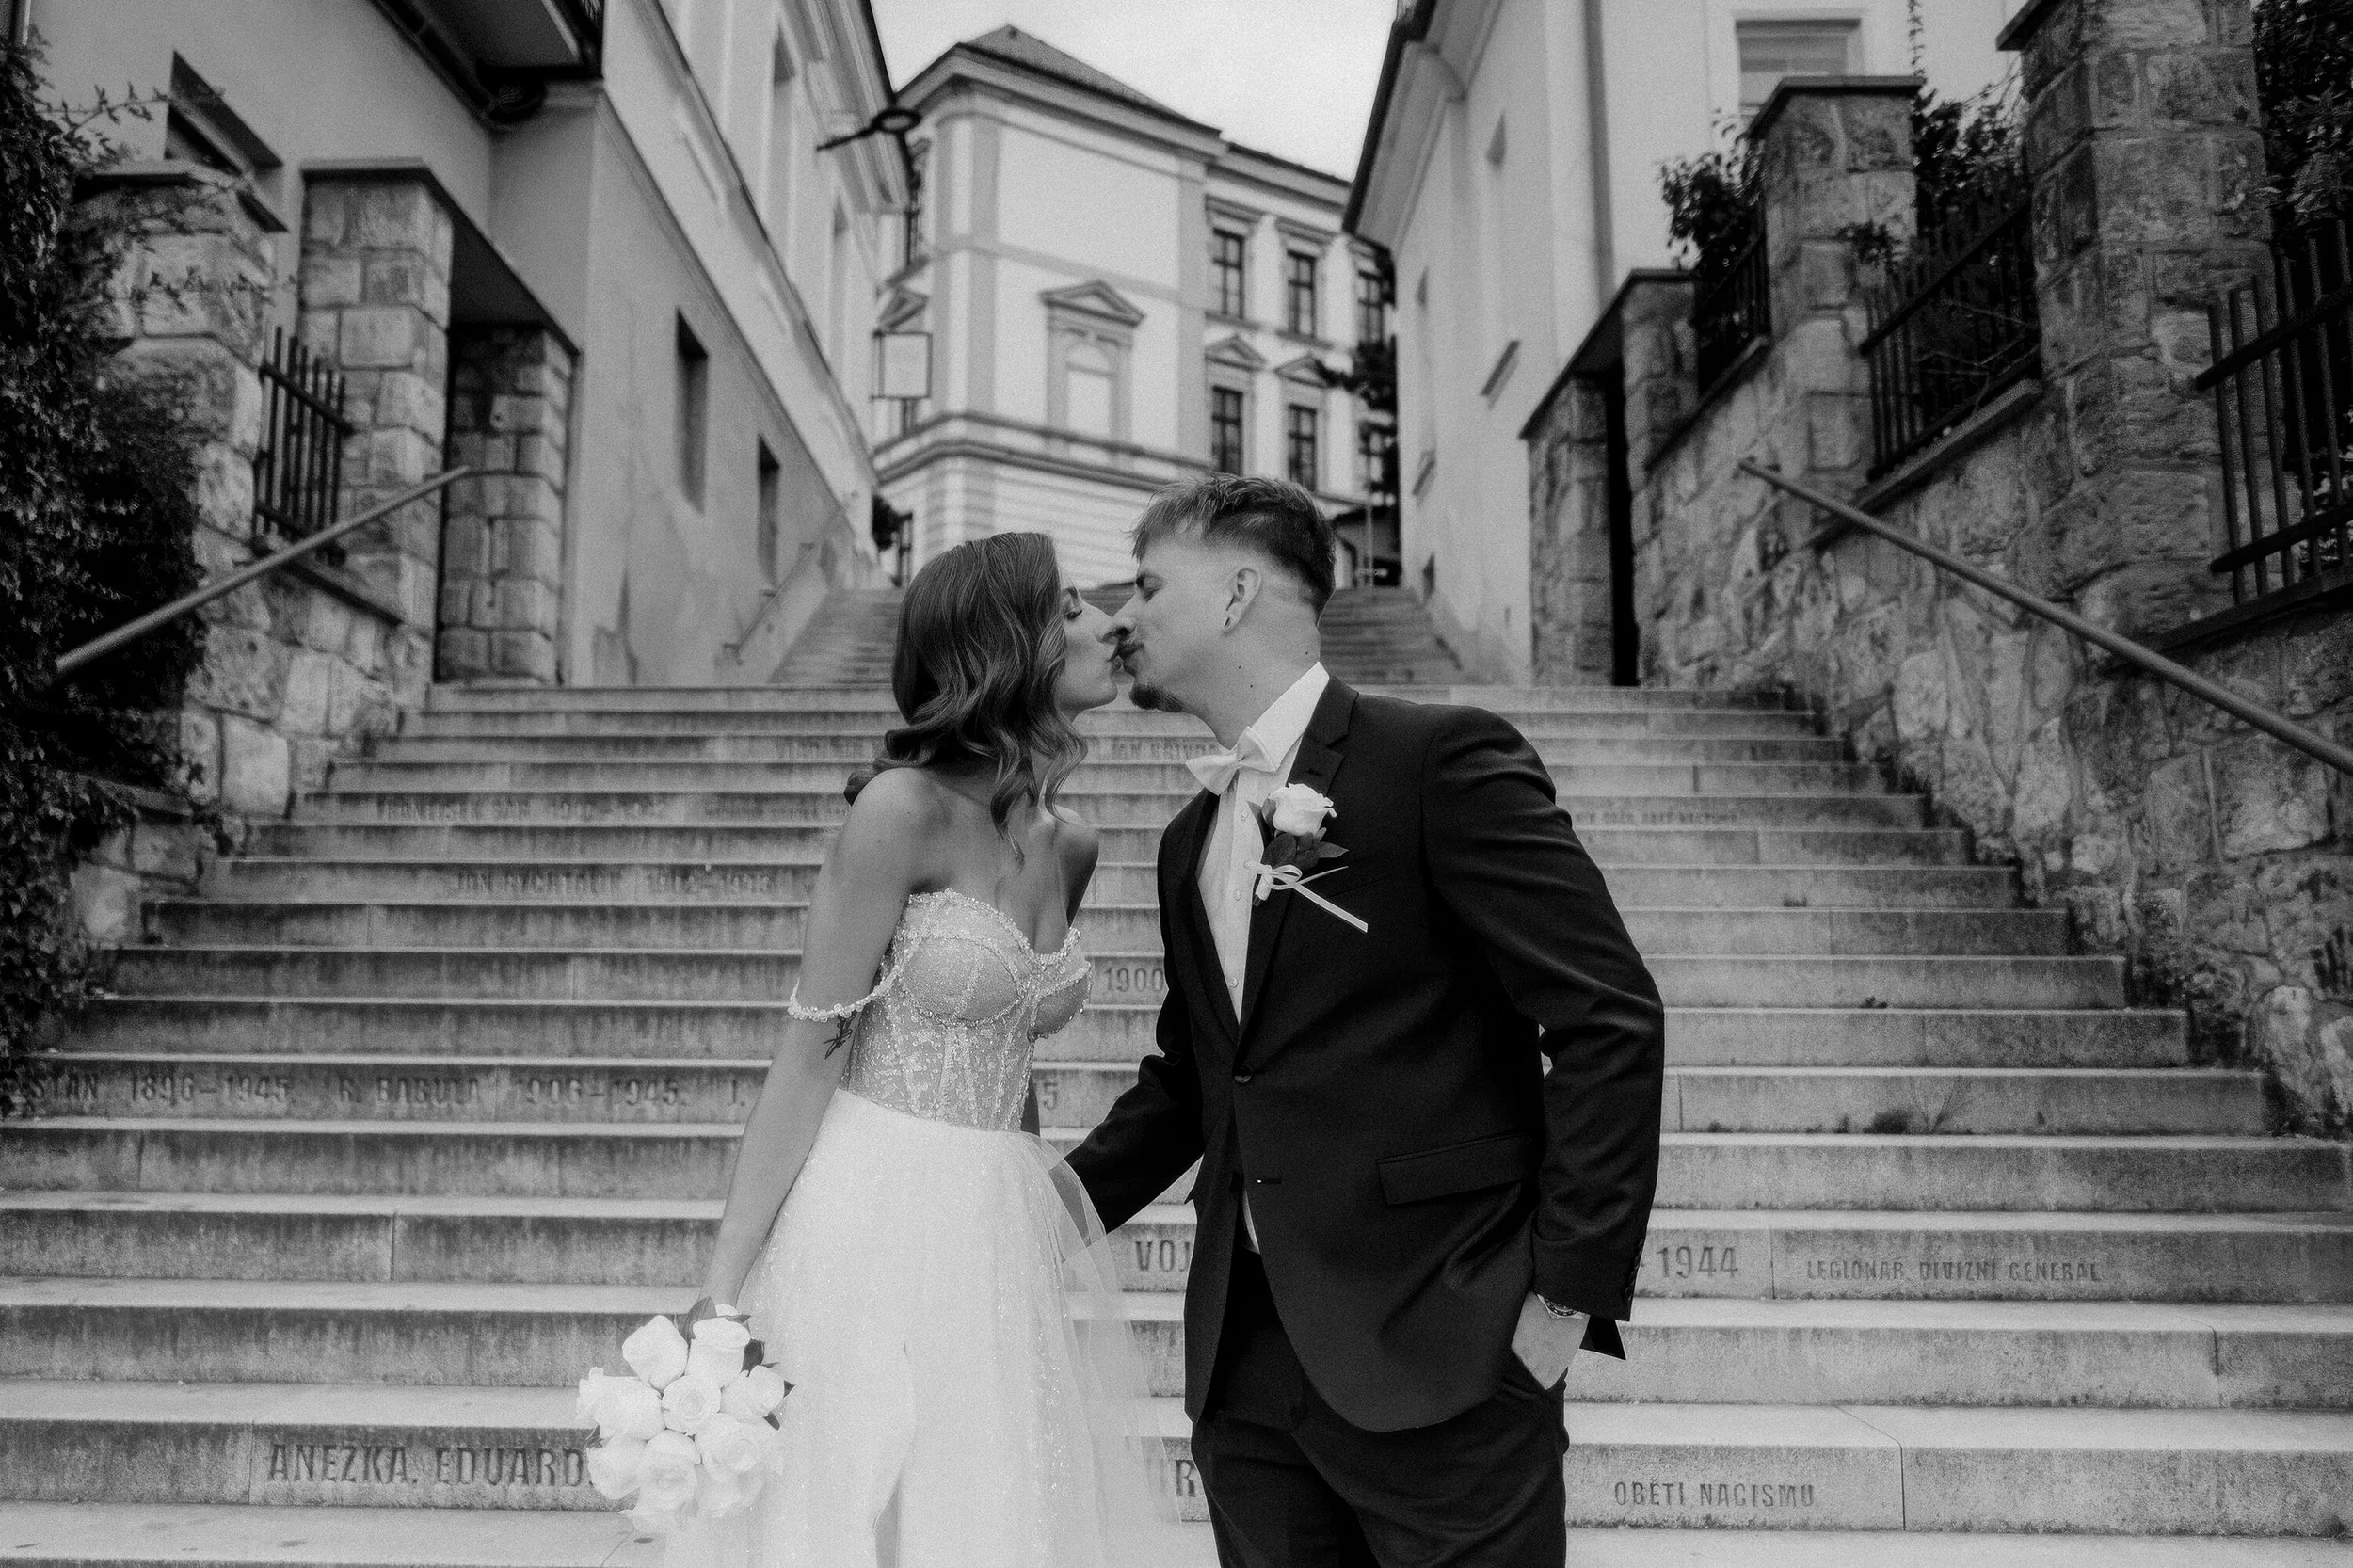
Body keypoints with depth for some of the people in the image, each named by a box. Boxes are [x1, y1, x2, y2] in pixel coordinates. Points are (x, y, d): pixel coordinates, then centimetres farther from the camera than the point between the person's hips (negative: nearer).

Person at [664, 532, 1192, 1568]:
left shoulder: (1070, 847, 8)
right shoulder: (906, 806, -13)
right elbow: (810, 1054, -12)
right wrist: (722, 1290, -13)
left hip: (1010, 1250, 7)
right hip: (882, 1235, -6)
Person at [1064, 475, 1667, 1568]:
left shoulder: (1441, 759, -10)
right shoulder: (1190, 840, 13)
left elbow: (1612, 1018, -13)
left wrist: (1568, 1290, -14)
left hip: (1437, 1351, -6)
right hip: (1243, 1358, 7)